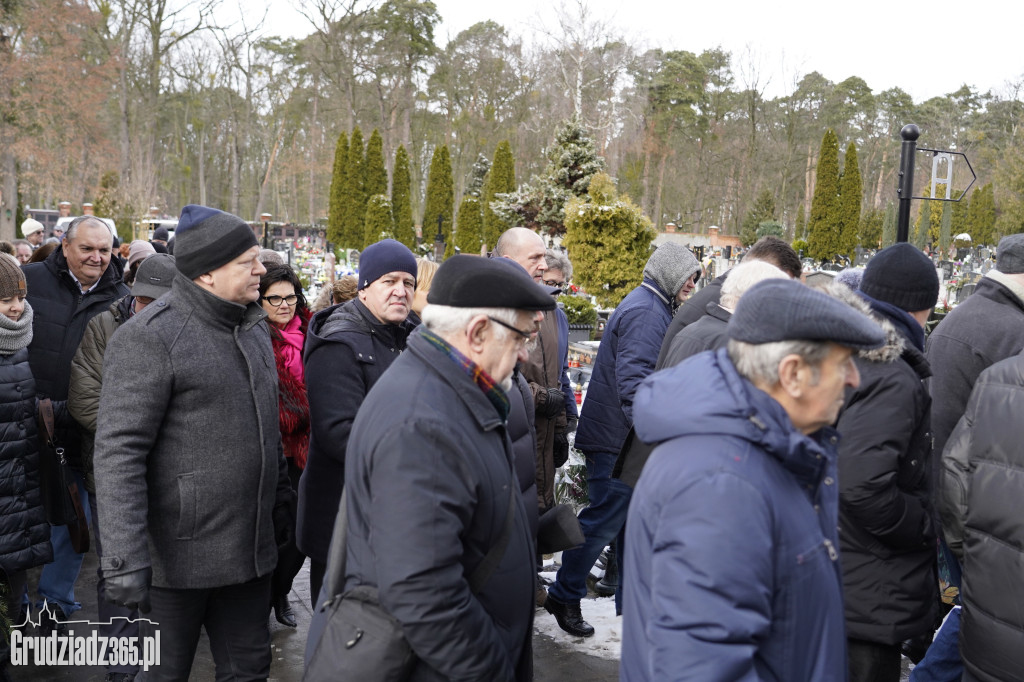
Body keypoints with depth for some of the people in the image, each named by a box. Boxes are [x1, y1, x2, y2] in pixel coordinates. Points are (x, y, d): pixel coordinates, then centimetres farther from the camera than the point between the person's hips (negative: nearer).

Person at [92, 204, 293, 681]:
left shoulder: (253, 326, 10)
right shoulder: (150, 337, -16)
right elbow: (118, 452, -21)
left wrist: (280, 502, 20)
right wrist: (124, 561, -24)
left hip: (250, 549, 7)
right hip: (178, 557, -7)